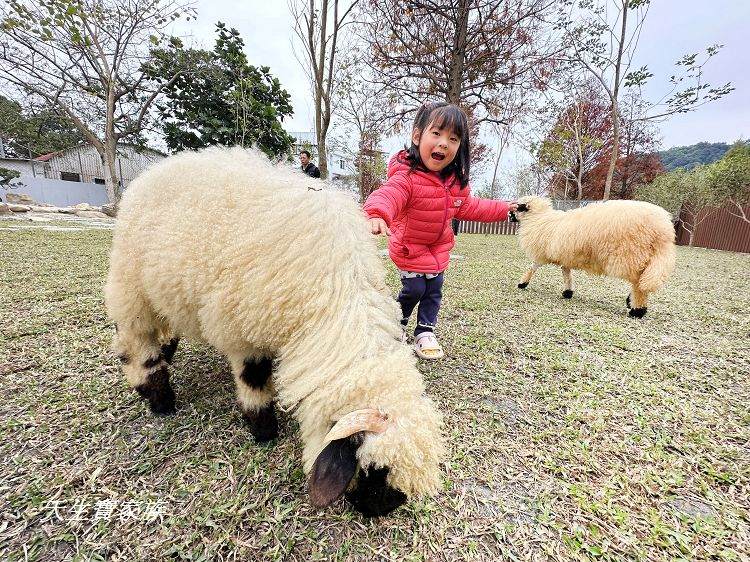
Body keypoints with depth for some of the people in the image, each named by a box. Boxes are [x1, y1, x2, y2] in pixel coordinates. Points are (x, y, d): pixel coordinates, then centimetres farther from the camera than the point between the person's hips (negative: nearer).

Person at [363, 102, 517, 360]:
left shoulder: (456, 181, -6)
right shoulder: (406, 177, -30)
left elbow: (468, 207, 11)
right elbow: (387, 195, -50)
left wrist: (502, 209, 14)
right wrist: (377, 215, -73)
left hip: (439, 249, 6)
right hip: (409, 248, -6)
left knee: (434, 292, 10)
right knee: (414, 290, 0)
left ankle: (425, 332, 28)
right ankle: (398, 322, 31)